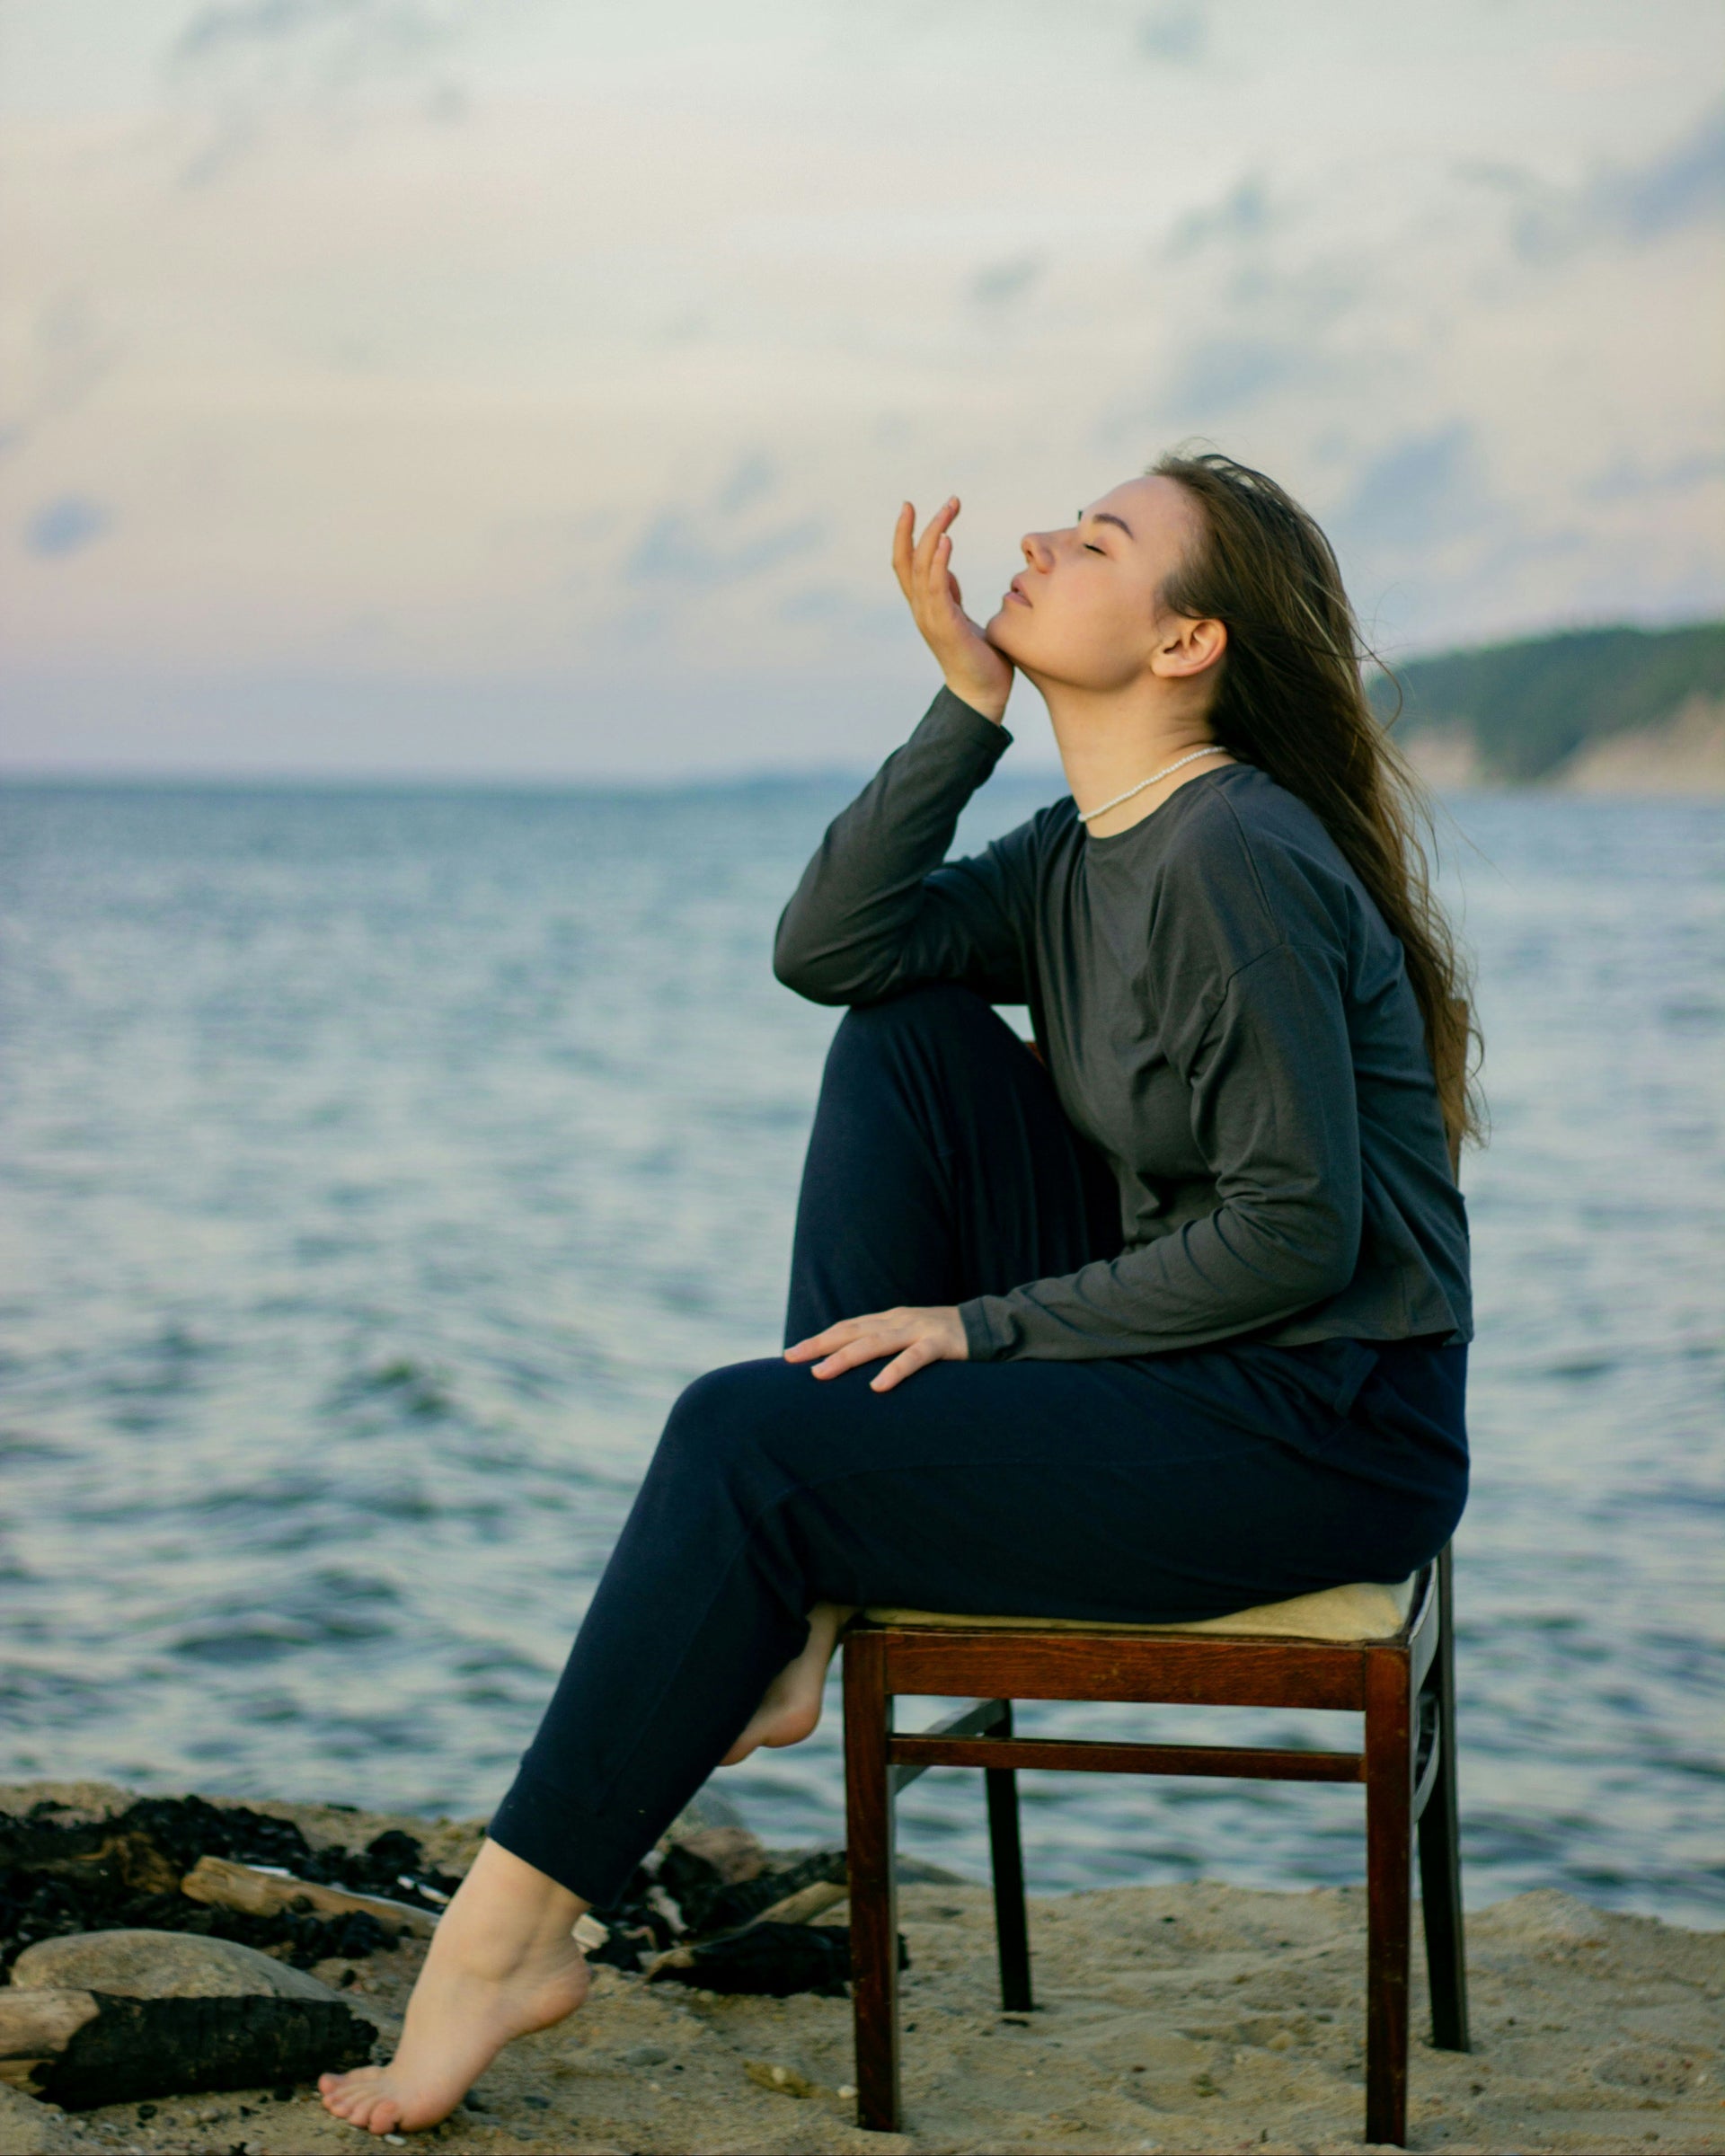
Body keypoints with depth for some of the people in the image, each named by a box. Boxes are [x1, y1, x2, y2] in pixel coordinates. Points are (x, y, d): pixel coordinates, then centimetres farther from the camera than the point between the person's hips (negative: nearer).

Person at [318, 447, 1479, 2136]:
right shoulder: (1080, 851, 12)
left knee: (744, 1442, -15)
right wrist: (970, 699, -7)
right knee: (905, 1039, -1)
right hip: (1185, 1363, 9)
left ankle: (512, 1929, -5)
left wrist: (987, 1326, -15)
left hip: (1323, 1435, -9)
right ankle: (795, 1613, -4)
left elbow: (1298, 1232, -21)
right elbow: (826, 947, 0)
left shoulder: (1238, 859, -17)